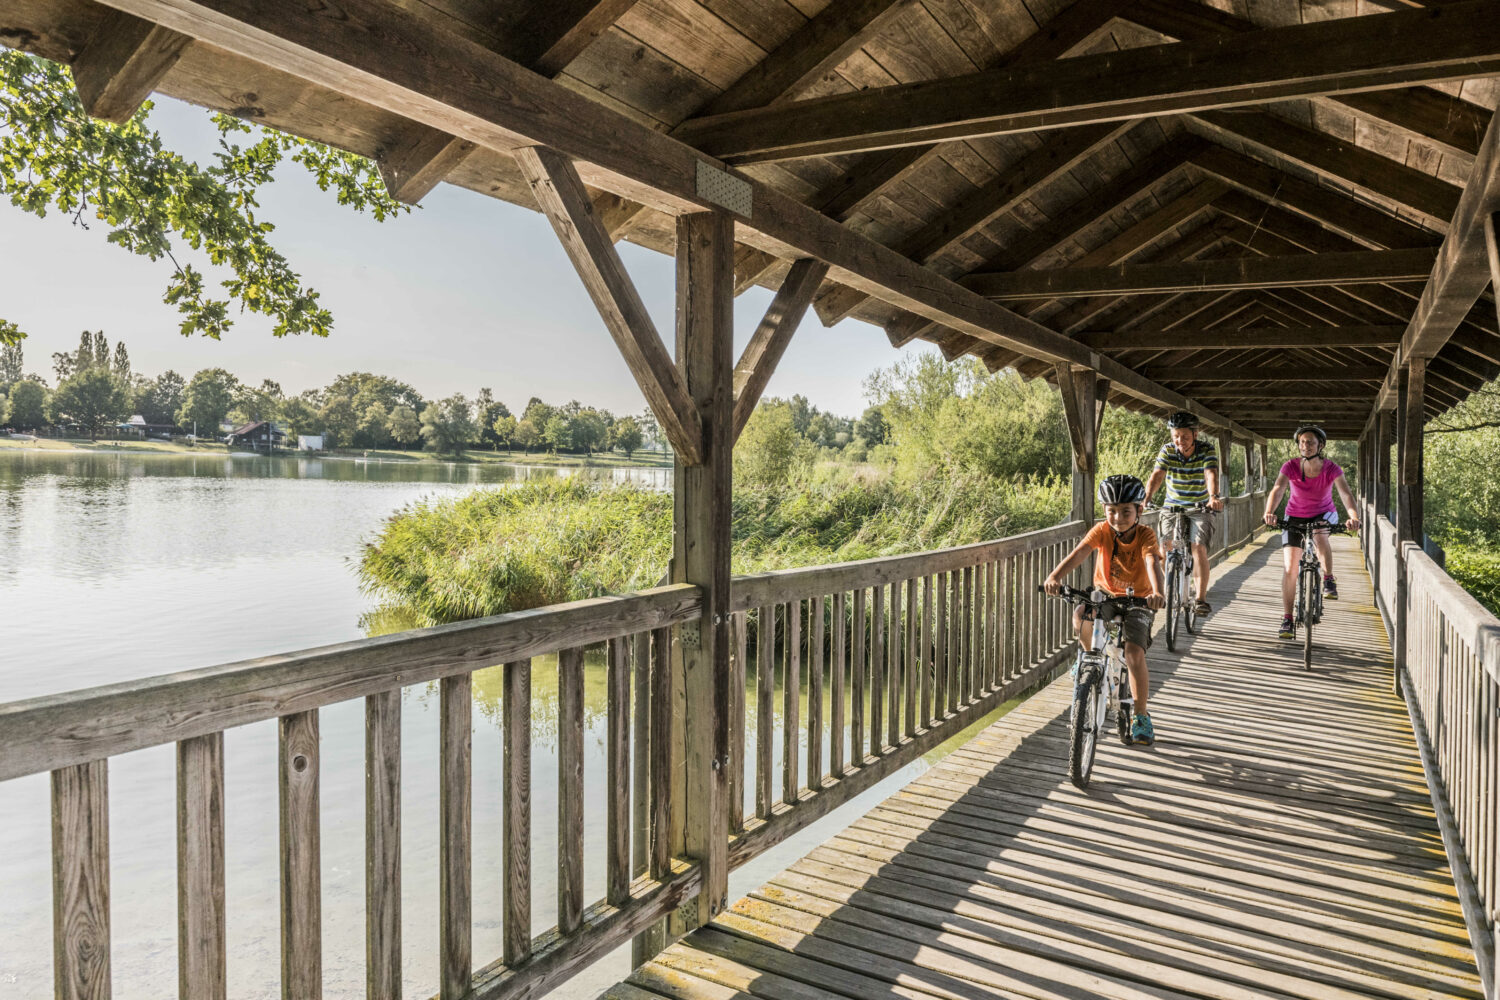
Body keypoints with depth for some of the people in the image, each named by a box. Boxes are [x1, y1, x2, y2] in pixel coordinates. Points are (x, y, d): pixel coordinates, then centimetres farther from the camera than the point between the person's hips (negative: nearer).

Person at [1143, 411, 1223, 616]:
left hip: (1200, 508, -2)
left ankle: (1201, 598, -15)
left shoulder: (1207, 450, -14)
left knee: (1199, 547, -19)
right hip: (1173, 506, 2)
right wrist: (1146, 498, -41)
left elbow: (1211, 475, -30)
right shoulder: (1167, 450, -10)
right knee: (1164, 549, -10)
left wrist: (1214, 497, -50)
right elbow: (1156, 475, -22)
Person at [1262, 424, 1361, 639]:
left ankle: (1329, 581, -13)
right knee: (1290, 568, -9)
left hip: (1323, 515, -1)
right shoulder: (1291, 466, -18)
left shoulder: (1331, 468, -18)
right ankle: (1288, 620, -2)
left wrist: (1353, 516, -50)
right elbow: (1277, 490, -32)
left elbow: (1346, 493, -31)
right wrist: (1269, 512, -51)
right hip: (1294, 518, 1)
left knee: (1319, 535, -38)